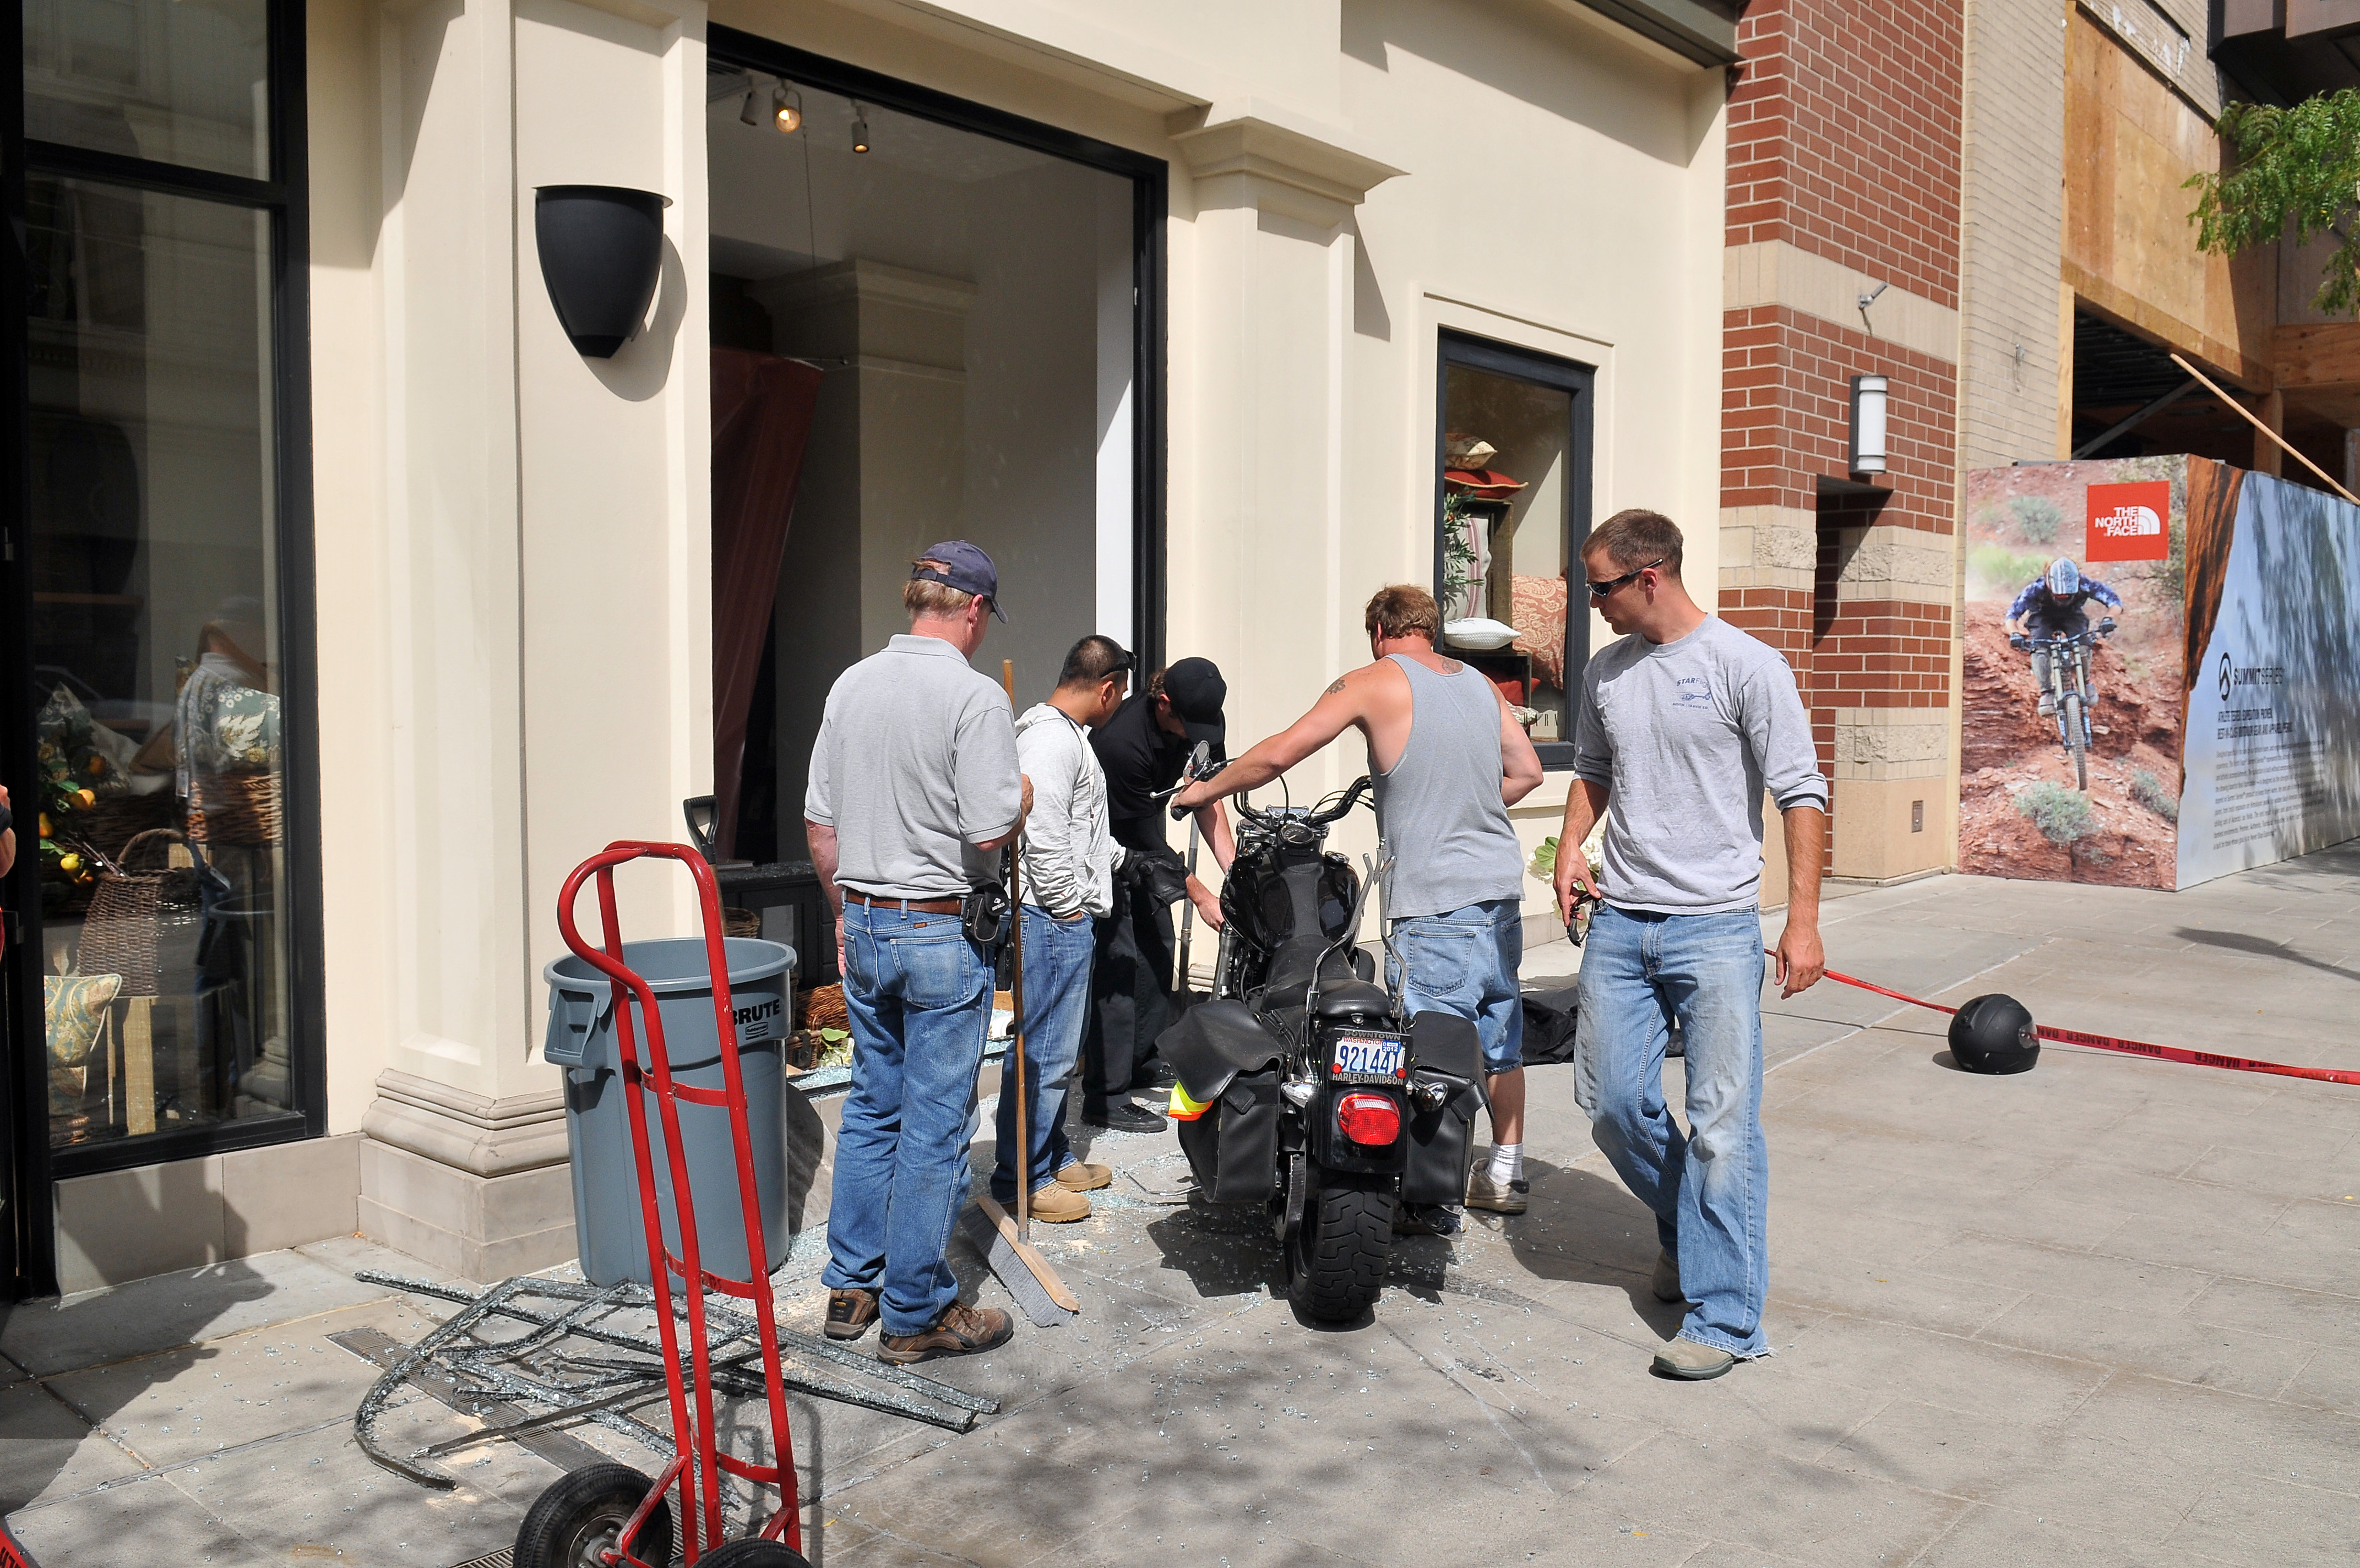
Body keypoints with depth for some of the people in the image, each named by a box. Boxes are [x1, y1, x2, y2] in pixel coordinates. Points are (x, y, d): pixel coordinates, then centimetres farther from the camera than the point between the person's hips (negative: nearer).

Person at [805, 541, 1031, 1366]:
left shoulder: (851, 684, 6)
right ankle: (915, 1313, 11)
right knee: (935, 1127, 2)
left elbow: (820, 823, 10)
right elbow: (989, 830, -20)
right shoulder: (975, 695, -15)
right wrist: (1021, 797, 1)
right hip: (944, 934, -7)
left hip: (864, 926, 7)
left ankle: (851, 1288, 27)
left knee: (872, 1108, 18)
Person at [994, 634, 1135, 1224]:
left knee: (1060, 1051, 19)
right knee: (1043, 1053, -4)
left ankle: (1055, 1158, 30)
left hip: (1069, 921, 11)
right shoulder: (1051, 739, -17)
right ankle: (1021, 1179, 5)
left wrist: (1122, 857, 30)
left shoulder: (1068, 736, 18)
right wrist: (1069, 909, -16)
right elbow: (1043, 837, -23)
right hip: (1055, 918, -11)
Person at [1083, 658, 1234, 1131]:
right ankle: (1106, 1098, -9)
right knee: (1117, 961, -13)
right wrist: (1201, 897, -21)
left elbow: (1205, 792, -4)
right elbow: (1148, 841, -27)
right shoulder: (1122, 741, -34)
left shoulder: (1197, 722, -11)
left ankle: (1139, 1060, 28)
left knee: (1159, 950, 11)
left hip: (1141, 846, 8)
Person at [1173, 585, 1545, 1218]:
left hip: (1438, 899, -7)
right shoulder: (1480, 684, 14)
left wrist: (1204, 790, 5)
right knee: (1499, 1039, 16)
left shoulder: (1374, 681, -5)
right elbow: (1528, 771, 17)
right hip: (1503, 886, 7)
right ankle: (1504, 1175, 27)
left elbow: (1278, 753, -8)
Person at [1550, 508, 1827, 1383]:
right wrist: (1570, 851, 8)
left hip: (1716, 927, -6)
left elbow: (1801, 794, -8)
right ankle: (1685, 1228, 35)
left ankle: (1726, 1318, 5)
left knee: (1723, 1125, -5)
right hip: (1618, 923, 6)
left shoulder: (1744, 665, -8)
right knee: (1611, 1103, 10)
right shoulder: (1605, 672, 10)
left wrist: (1803, 920, -13)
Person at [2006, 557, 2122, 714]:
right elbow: (2012, 613, -33)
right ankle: (2046, 692, -19)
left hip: (2072, 617, 1)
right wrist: (2014, 634, -52)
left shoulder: (2085, 585, -33)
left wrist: (2110, 619, -48)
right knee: (2040, 648, -31)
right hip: (2042, 617, -1)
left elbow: (2114, 600, -27)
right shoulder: (2037, 588, -35)